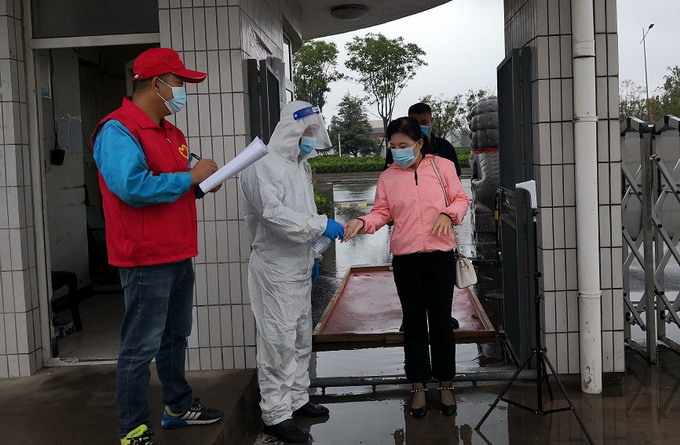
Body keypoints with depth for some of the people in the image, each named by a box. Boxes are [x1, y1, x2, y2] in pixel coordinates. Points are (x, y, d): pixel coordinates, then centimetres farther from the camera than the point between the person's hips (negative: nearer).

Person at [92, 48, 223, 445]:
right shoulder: (118, 130, -14)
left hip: (179, 255, 9)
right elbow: (132, 187, -28)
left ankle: (179, 406, 35)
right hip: (146, 259, -9)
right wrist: (190, 177, -19)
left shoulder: (172, 134, 15)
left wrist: (202, 182, 3)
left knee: (175, 337, 20)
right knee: (141, 348, -1)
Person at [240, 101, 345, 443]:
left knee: (301, 338, 16)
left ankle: (297, 399, 30)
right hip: (275, 267, -9)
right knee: (279, 341, -4)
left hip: (299, 264, 9)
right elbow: (273, 214, -24)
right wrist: (321, 225, -22)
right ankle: (276, 414, 7)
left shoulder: (300, 164, 15)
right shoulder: (265, 165, -14)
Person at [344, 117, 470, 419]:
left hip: (441, 255, -1)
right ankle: (418, 386, 22)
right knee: (414, 323, 9)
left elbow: (461, 199, 6)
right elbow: (382, 213, 2)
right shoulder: (388, 177, 5)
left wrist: (448, 214, -14)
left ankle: (445, 384, 23)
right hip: (406, 259, 1)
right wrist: (362, 222, -17)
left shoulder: (443, 166, 1)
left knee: (441, 322, 7)